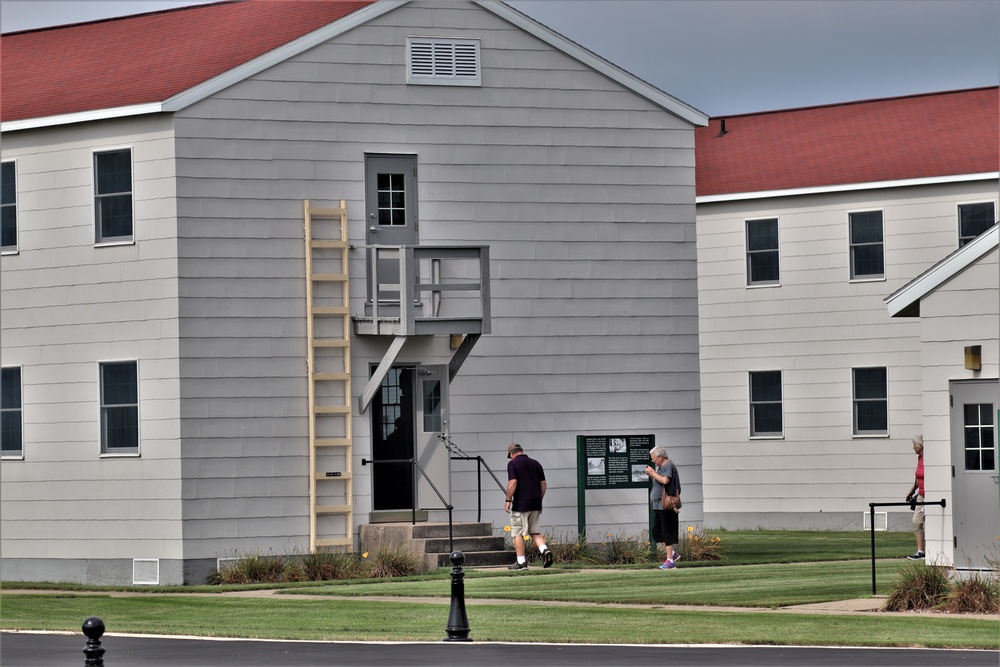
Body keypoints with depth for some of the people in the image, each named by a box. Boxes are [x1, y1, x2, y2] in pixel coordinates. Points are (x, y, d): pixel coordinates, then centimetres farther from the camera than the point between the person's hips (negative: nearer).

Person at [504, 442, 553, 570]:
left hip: (520, 505, -5)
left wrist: (508, 500, -10)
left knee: (518, 533, 2)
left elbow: (513, 483, -16)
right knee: (535, 532, 12)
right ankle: (545, 550, -12)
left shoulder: (513, 464, -5)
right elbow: (543, 484, 12)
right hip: (535, 505, 6)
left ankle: (521, 562, 0)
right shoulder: (535, 463, 12)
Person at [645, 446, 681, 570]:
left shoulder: (668, 466, -12)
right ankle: (672, 554, 19)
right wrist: (651, 475, 6)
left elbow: (665, 480, -27)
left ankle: (670, 560, -4)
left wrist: (653, 473, -15)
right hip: (659, 505, 11)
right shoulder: (661, 467, 18)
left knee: (667, 532, -7)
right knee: (656, 531, 12)